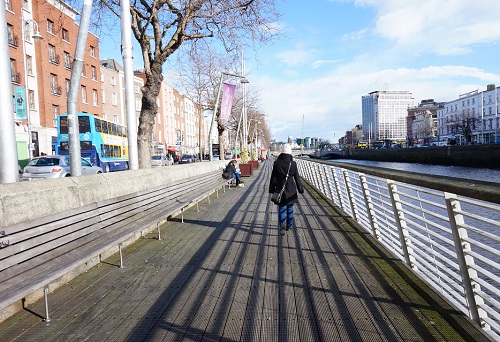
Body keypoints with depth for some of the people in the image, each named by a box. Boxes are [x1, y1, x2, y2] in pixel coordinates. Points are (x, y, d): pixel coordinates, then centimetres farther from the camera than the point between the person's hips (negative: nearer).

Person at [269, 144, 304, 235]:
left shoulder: (277, 163, -9)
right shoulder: (293, 164, -8)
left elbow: (273, 177, -4)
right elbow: (297, 178, -2)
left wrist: (272, 189, 5)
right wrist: (301, 189, 8)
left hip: (280, 188, -1)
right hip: (291, 189, 1)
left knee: (282, 208, 4)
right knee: (290, 207, 15)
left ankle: (282, 225, -14)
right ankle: (289, 225, 27)